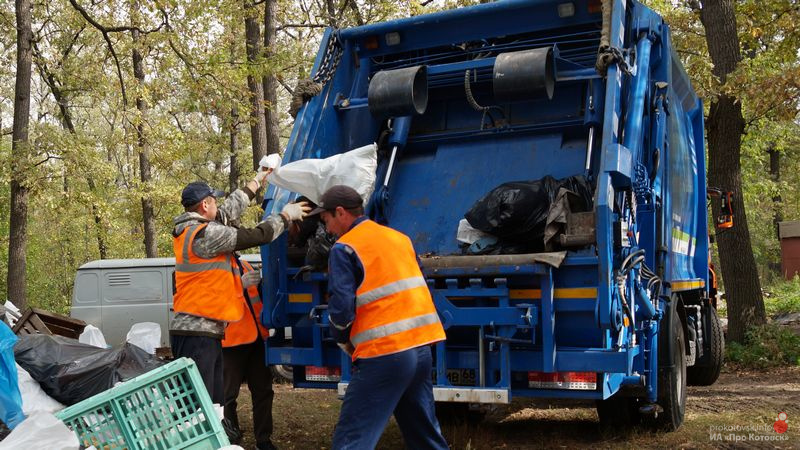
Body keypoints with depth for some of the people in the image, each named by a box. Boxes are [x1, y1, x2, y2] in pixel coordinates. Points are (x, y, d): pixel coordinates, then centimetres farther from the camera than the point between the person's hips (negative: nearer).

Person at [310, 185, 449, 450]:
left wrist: (343, 340, 7)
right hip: (421, 345, 8)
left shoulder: (344, 247, -5)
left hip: (383, 352, -7)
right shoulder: (400, 238, 16)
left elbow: (341, 306, -10)